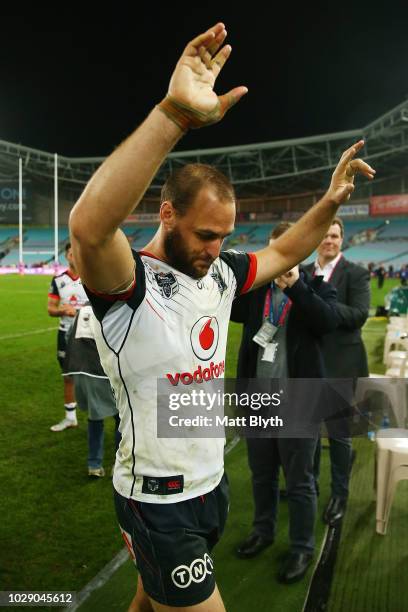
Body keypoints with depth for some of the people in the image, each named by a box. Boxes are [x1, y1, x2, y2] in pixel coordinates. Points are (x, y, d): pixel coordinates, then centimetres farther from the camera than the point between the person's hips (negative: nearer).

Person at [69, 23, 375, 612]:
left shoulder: (220, 273, -1)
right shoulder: (129, 284, -24)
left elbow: (281, 254, 14)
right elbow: (88, 226, -45)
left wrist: (330, 201, -1)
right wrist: (174, 113, -51)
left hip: (212, 480, 7)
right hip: (159, 501, -7)